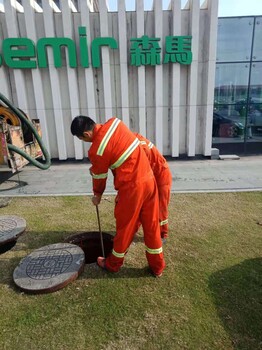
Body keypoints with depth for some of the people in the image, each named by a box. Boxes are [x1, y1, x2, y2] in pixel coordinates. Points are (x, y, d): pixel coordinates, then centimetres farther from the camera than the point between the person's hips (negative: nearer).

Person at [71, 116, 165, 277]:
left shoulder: (96, 150, -16)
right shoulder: (114, 122, 2)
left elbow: (99, 177, 0)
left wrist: (97, 195, 21)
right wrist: (96, 167, 23)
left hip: (132, 187, -7)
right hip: (149, 178, 7)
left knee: (125, 227, 13)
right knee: (152, 224, 15)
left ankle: (113, 264, 37)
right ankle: (157, 266, 31)